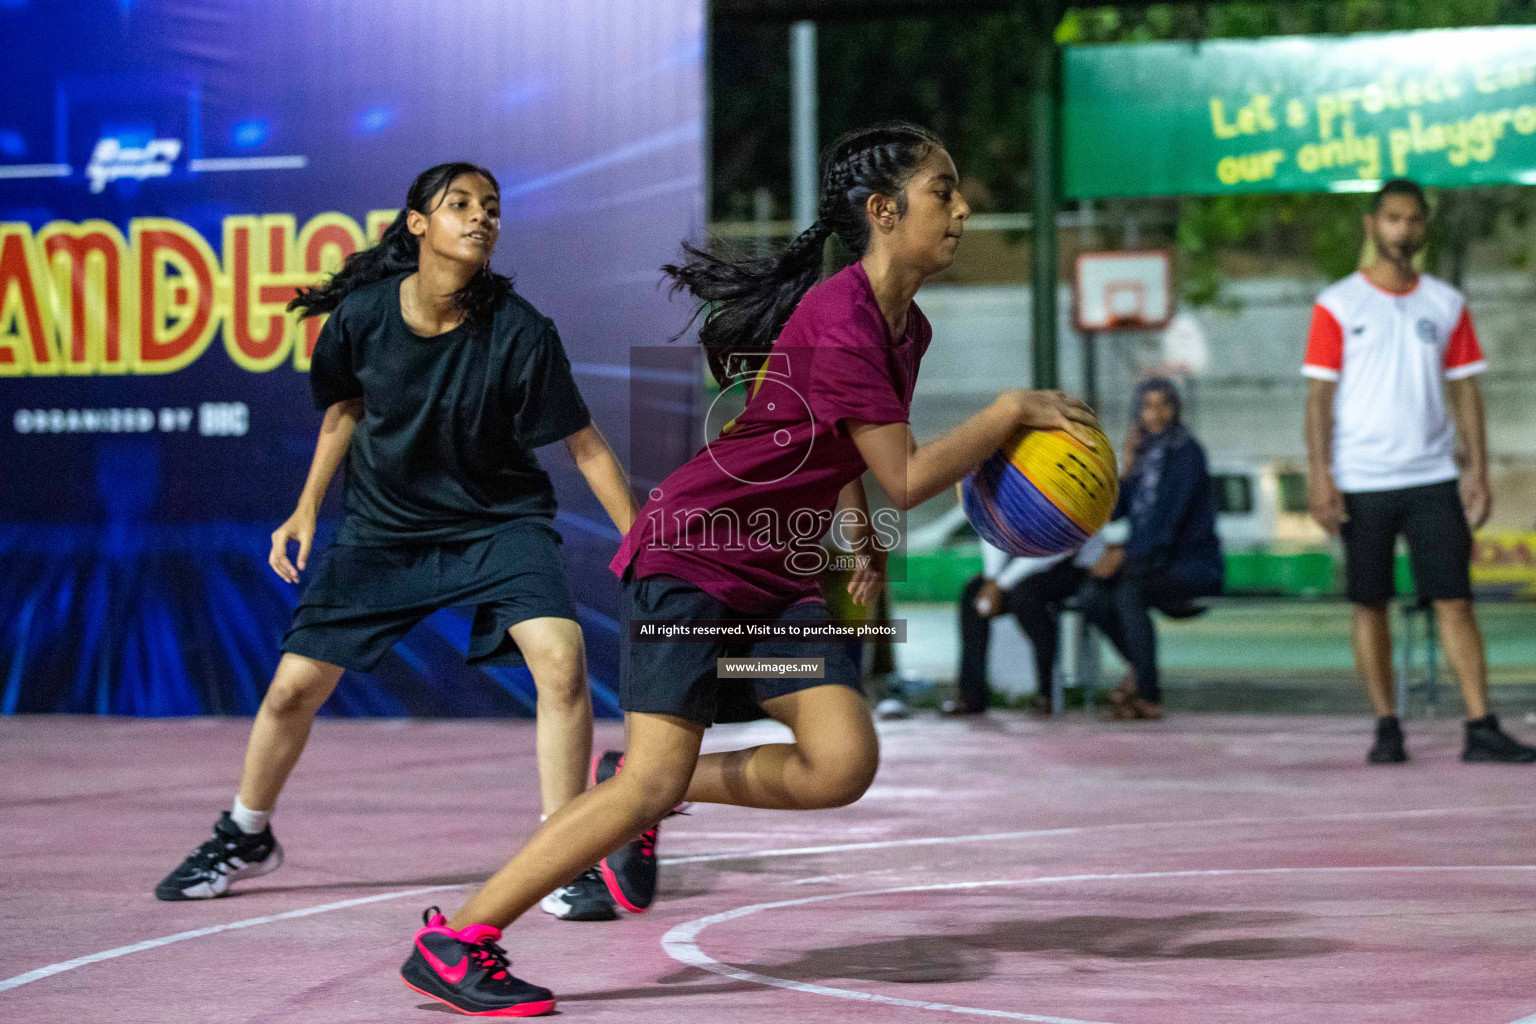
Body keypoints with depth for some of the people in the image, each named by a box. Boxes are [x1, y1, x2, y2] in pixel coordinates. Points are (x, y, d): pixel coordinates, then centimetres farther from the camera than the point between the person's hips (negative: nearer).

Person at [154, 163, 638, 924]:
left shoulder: (517, 331, -22)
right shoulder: (363, 312, -14)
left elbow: (585, 444, -15)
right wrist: (306, 510, 6)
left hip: (498, 520, -2)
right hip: (383, 525, 2)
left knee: (560, 657, -26)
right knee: (295, 685, 3)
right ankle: (244, 839, 31)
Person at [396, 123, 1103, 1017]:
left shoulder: (907, 329, 9)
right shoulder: (840, 320, -21)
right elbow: (907, 477, -22)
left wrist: (862, 534, 13)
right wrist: (1011, 412, -15)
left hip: (781, 575, 8)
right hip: (694, 554, -8)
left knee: (844, 763, -11)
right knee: (654, 777, -18)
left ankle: (647, 801, 11)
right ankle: (453, 942, -10)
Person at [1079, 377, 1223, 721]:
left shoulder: (1186, 452, -7)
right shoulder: (1143, 454, 14)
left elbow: (1167, 517, -17)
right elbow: (1112, 511, 11)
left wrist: (1124, 554, -20)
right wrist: (1128, 470, -4)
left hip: (1193, 562, -6)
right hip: (1153, 560, 6)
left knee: (1128, 591, -33)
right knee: (1093, 595, -21)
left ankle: (1149, 697, -25)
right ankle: (1140, 671, -1)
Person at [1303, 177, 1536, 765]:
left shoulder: (1446, 304, 9)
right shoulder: (1337, 305, 1)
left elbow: (1465, 389, 11)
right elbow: (1319, 395, -1)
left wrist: (1478, 470, 3)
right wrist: (1319, 476, -10)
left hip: (1432, 478, 2)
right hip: (1361, 483, -2)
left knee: (1454, 600, -5)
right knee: (1370, 605, 3)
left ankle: (1481, 728, -7)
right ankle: (1386, 728, 11)